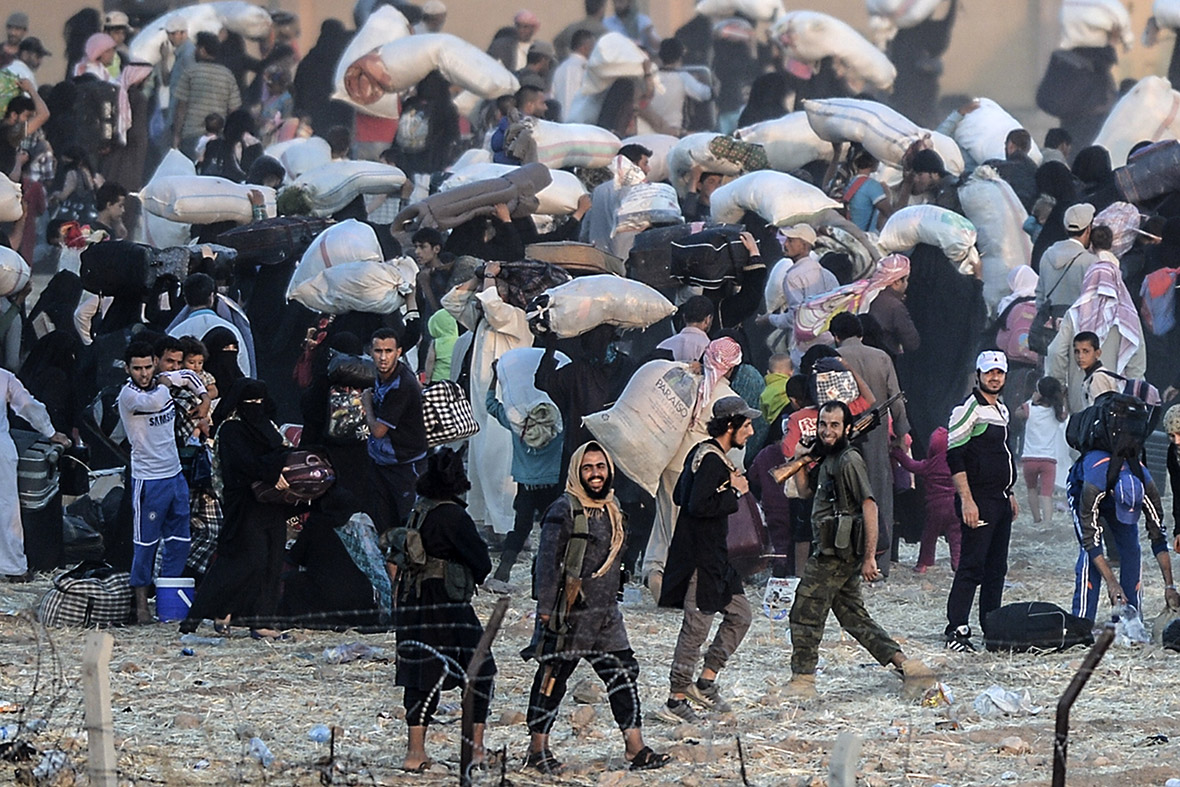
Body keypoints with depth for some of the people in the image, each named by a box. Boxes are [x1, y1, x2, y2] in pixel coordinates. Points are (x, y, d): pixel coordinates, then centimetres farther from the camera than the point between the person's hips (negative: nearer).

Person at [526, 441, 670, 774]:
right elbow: (548, 561, -13)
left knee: (624, 674, 3)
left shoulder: (611, 509, 13)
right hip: (570, 614, -7)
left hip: (605, 614, 7)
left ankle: (635, 748, 4)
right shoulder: (564, 510, -11)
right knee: (553, 678, 1)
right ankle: (538, 749, 11)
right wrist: (545, 607, -16)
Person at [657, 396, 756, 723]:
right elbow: (698, 505, -28)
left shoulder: (703, 453, 12)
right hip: (700, 558, -10)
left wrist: (727, 486, 9)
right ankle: (675, 701, 2)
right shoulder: (711, 460, -19)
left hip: (713, 556, 10)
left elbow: (681, 495, 17)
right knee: (696, 628, -5)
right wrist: (733, 492, -17)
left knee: (739, 615, 15)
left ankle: (705, 682, 19)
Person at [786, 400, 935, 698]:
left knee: (805, 615, -3)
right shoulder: (828, 460, 16)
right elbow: (806, 490, 31)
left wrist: (869, 558, -23)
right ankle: (905, 664, 6)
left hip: (836, 554, -10)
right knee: (854, 617, 11)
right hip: (832, 553, 10)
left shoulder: (849, 461, -14)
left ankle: (802, 681, 3)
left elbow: (870, 506, -20)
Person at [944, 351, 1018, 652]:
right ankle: (956, 630, -11)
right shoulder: (969, 409, -10)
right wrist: (966, 500, -20)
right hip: (979, 501, -9)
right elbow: (954, 456, -15)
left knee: (996, 568, 11)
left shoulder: (1002, 410, 17)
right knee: (972, 567, -11)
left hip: (1001, 500, 9)